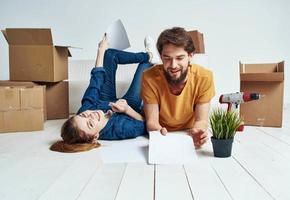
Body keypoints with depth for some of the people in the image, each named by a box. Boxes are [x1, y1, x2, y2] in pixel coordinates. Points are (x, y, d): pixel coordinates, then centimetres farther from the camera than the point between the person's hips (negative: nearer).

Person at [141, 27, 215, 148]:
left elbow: (201, 120, -16)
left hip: (189, 137, 2)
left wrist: (197, 131, -42)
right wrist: (159, 132, -44)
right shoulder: (150, 78, -21)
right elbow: (151, 121, -19)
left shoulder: (204, 77, -19)